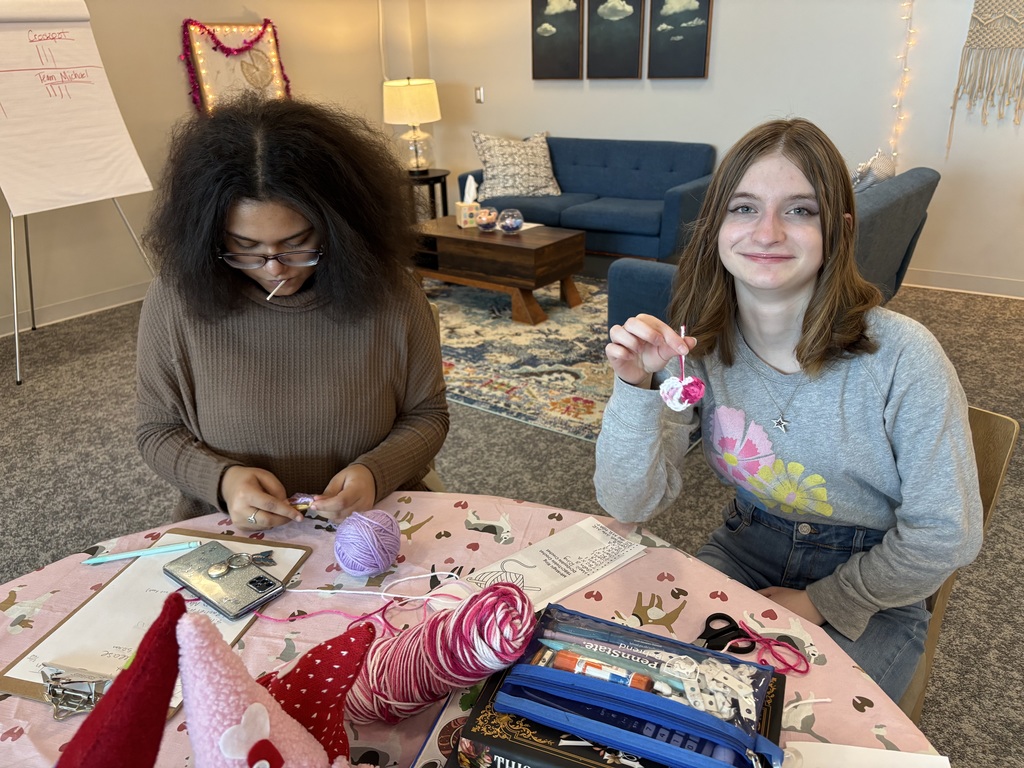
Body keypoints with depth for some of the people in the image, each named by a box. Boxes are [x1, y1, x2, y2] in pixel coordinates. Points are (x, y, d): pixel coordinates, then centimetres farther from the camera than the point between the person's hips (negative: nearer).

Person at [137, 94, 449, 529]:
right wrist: (221, 479, -17)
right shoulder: (174, 302, -8)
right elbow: (157, 431, 3)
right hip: (227, 541, 2)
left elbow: (427, 415, 1)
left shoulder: (389, 294, -10)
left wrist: (376, 473, -18)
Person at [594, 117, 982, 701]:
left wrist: (818, 603, -10)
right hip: (746, 550, 3)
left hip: (871, 592, -2)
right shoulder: (695, 345, -14)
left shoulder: (901, 357, -24)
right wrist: (637, 387, -31)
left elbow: (944, 536, -13)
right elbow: (630, 504, -16)